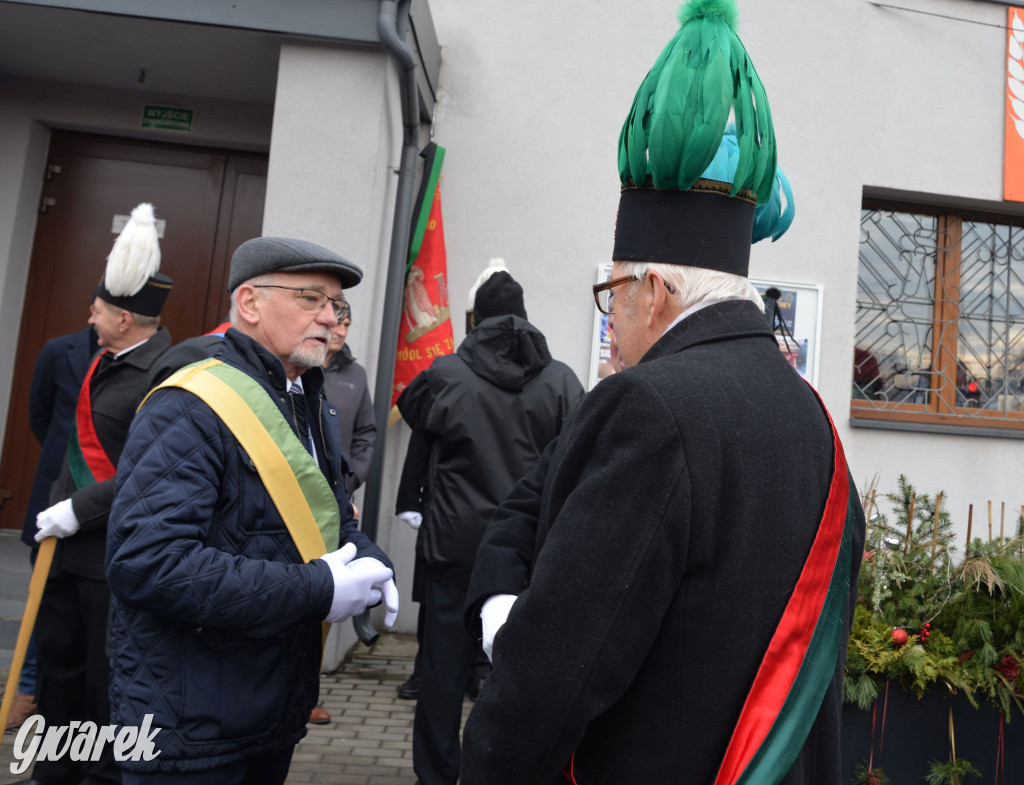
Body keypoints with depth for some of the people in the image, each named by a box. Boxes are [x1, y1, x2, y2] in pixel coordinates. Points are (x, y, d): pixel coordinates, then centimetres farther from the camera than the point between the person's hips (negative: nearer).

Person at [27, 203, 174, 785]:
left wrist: (78, 512, -19)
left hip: (115, 550, -9)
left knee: (106, 671, 6)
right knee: (59, 654, 20)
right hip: (71, 541, 10)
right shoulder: (110, 359, 7)